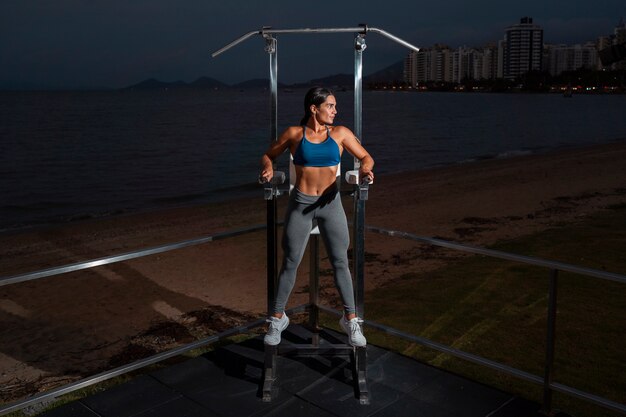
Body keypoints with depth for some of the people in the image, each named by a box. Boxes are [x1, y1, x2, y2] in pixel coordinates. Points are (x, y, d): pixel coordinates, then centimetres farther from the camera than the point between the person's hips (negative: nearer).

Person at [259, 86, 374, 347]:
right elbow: (269, 155, 11)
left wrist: (365, 168, -15)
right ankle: (278, 318, 21)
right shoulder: (294, 133, 0)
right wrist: (268, 168, -11)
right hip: (300, 203, -1)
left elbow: (365, 156, 7)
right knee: (290, 262, 6)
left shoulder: (340, 133, 3)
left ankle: (350, 319, 17)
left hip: (331, 203, 1)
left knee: (340, 262, 3)